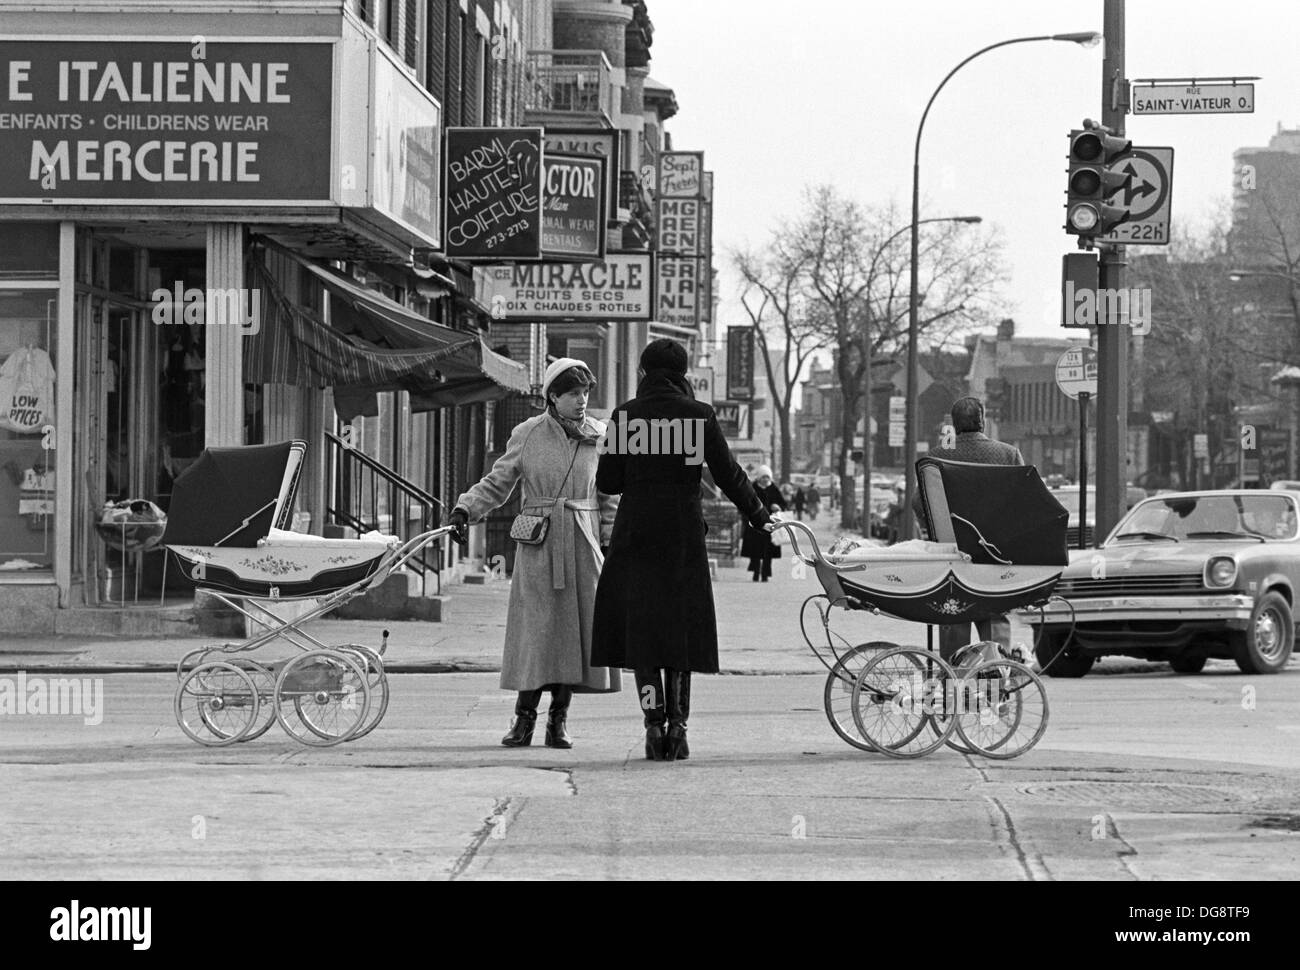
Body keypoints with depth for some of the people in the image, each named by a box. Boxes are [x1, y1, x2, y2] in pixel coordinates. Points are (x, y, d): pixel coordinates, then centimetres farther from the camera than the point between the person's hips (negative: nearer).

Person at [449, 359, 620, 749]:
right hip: (537, 545, -2)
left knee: (576, 627, 0)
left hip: (583, 544, 2)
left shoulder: (599, 437, 6)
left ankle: (559, 719, 9)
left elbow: (609, 499, 12)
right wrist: (465, 509, -7)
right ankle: (524, 716, 2)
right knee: (535, 626, -6)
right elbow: (497, 483, 7)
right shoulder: (527, 435, 2)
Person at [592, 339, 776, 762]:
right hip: (684, 533, 1)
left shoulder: (624, 415, -2)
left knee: (641, 627, 3)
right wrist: (758, 517, 13)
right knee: (681, 627, 11)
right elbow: (728, 475, 0)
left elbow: (607, 481, -1)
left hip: (636, 533, -1)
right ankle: (678, 723, 5)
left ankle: (654, 722, -10)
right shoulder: (698, 415, -2)